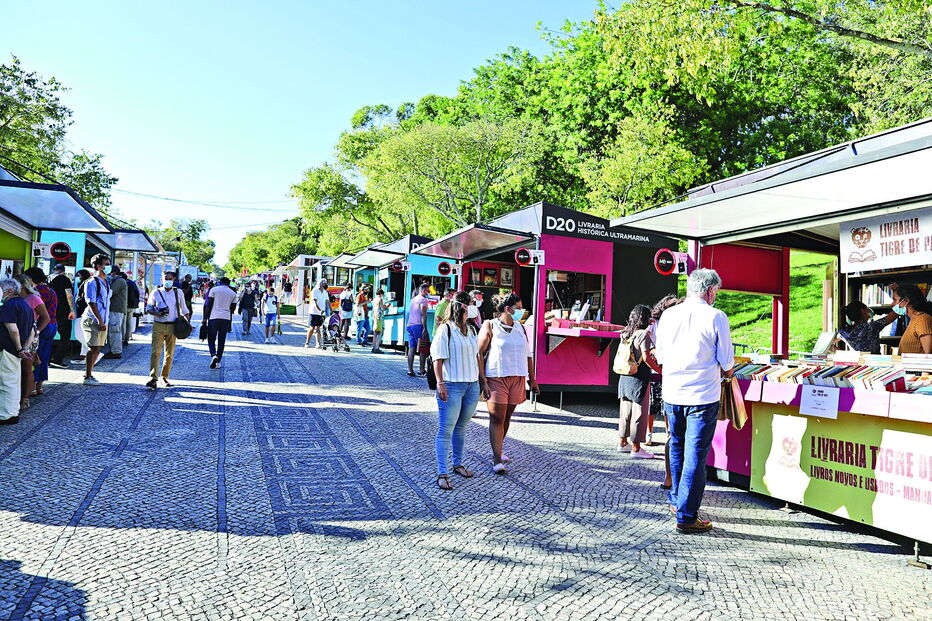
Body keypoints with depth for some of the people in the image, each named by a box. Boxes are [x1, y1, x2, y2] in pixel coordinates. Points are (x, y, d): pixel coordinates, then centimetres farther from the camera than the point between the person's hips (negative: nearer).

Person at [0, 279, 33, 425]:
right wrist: (25, 349, 8)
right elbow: (31, 332, 15)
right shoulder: (25, 305, 15)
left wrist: (19, 349, -14)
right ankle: (14, 411, 26)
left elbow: (13, 330, -24)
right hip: (17, 351, 10)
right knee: (15, 381, 17)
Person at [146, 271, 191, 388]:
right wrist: (156, 313, -10)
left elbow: (184, 309, 15)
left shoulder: (178, 293, 8)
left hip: (172, 326, 1)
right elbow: (148, 308, 11)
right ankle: (153, 379, -15)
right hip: (158, 326, -1)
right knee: (155, 352, -11)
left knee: (169, 353, 6)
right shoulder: (156, 293, 6)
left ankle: (165, 377, 17)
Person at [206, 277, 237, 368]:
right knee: (221, 341, 9)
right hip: (226, 319, 2)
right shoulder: (233, 293, 11)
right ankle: (218, 362, 10)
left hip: (214, 317, -2)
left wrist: (205, 317, 3)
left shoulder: (214, 290, 3)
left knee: (211, 339, 6)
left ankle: (213, 355, -18)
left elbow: (208, 305, -1)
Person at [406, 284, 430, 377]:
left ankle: (410, 370, 1)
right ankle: (422, 371, -5)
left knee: (411, 348, 5)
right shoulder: (423, 299, -4)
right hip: (418, 325, -8)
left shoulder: (413, 299, 21)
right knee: (423, 349, -3)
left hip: (409, 326, 8)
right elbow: (423, 314, -14)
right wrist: (425, 328, -18)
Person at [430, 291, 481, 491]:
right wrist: (440, 383, -20)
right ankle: (442, 473, 1)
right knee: (445, 430, -3)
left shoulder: (471, 329, 13)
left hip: (472, 385, 7)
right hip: (452, 385, -7)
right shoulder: (446, 330, -8)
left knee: (461, 427, 18)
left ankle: (457, 464, 33)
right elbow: (438, 359, -12)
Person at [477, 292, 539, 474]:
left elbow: (527, 355, 17)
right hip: (496, 378, -5)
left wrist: (532, 379, 14)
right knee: (497, 419, -6)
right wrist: (482, 381, -15)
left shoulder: (520, 328, 12)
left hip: (517, 378, 5)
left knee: (507, 417, 12)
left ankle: (497, 450, 29)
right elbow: (479, 354, -8)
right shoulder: (490, 326, -5)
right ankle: (497, 460, -3)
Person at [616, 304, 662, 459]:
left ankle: (622, 442, 26)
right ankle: (635, 448, 5)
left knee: (625, 410, 16)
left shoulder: (626, 333, 8)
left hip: (625, 376, 8)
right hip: (639, 378, -8)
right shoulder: (644, 334, -13)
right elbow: (647, 358, -18)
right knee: (639, 411, 0)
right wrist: (660, 370, -8)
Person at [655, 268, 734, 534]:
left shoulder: (668, 315, 2)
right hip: (703, 396, -4)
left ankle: (676, 500, 36)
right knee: (695, 455, 1)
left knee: (676, 448, 21)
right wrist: (727, 373, 18)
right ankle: (686, 516, 6)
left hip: (671, 393, 5)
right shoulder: (716, 317, -10)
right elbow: (726, 361, -4)